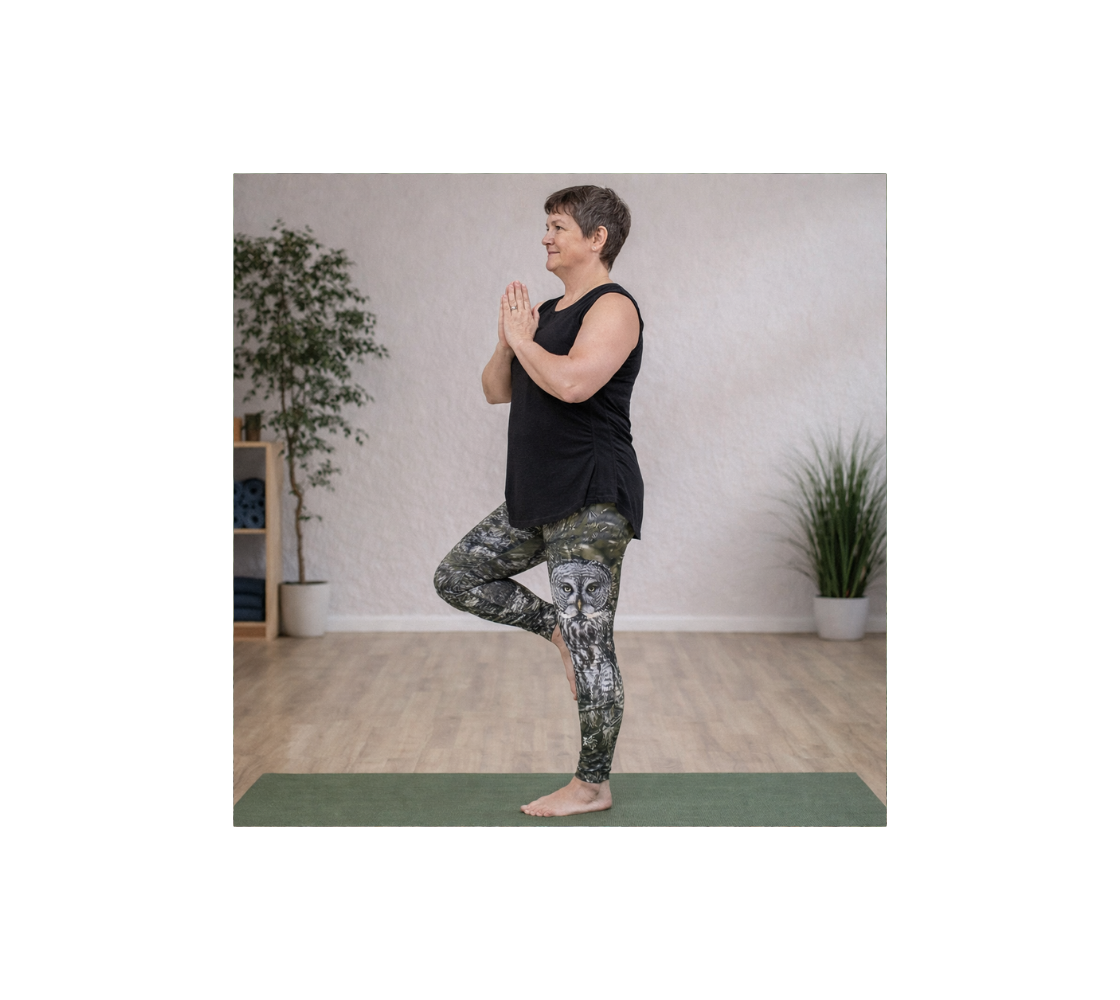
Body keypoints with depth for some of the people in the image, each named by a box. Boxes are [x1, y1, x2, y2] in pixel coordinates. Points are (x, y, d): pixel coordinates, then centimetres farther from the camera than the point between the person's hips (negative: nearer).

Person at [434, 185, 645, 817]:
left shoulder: (613, 308, -11)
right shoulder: (549, 313, 17)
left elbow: (572, 383, -28)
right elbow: (496, 391, 18)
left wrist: (524, 339, -12)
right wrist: (507, 342, 0)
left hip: (591, 502, -10)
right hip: (537, 501, 10)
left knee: (590, 647, -4)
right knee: (458, 577, 13)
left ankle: (593, 787, 7)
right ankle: (558, 628, 20)